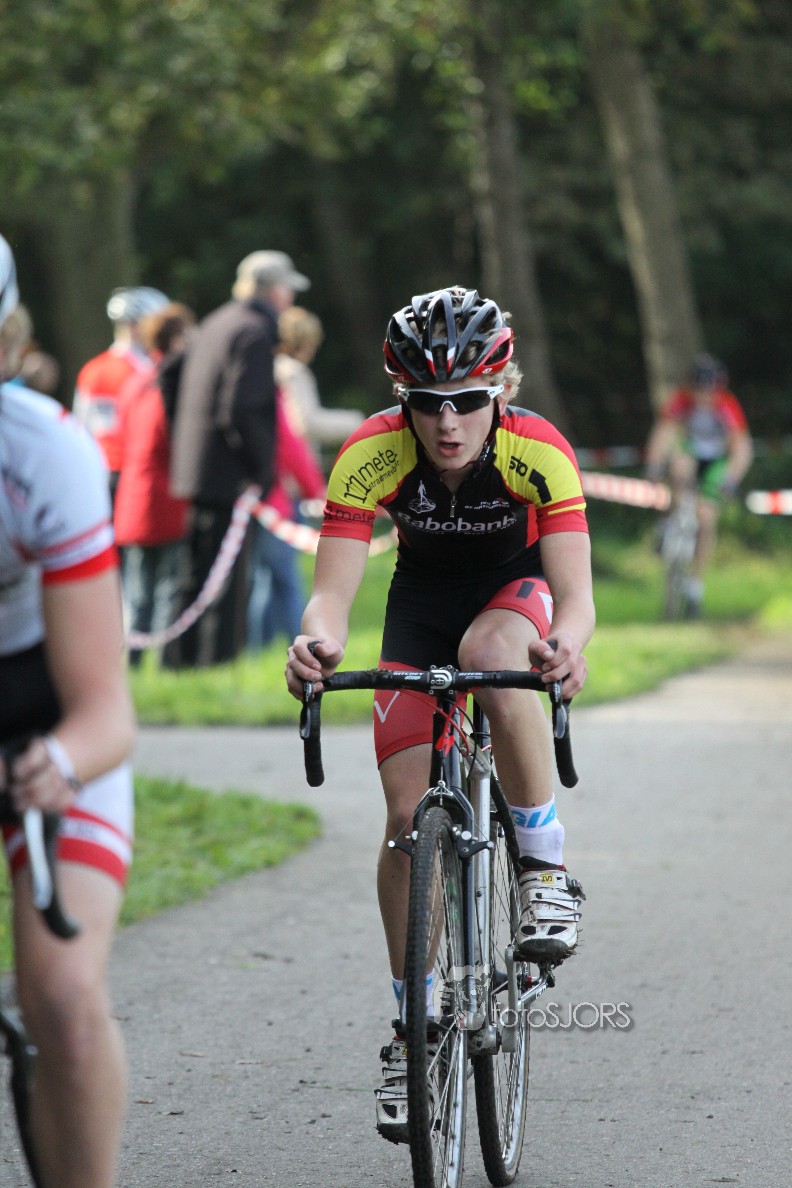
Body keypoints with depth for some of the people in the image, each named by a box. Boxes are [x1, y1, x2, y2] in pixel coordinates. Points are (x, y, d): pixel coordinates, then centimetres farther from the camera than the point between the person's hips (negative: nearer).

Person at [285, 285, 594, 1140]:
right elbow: (333, 589, -32)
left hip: (518, 593, -2)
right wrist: (317, 641, -56)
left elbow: (576, 595, -36)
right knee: (409, 812, -8)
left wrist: (566, 645, -59)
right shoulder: (372, 455, -28)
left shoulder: (539, 452, -31)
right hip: (423, 603, 2)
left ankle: (546, 869, -22)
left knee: (490, 651, -39)